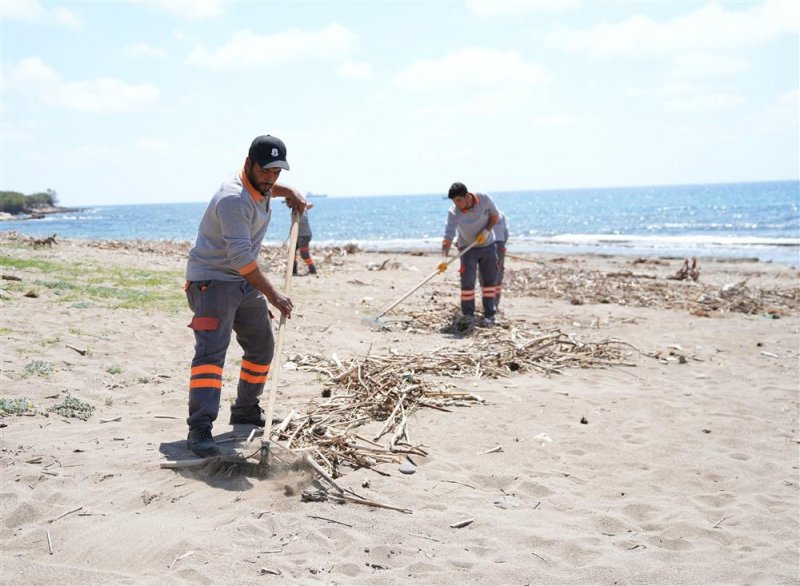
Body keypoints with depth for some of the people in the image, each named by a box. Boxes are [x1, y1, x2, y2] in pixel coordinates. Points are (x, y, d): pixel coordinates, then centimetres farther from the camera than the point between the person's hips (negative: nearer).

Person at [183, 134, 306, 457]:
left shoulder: (261, 186, 3)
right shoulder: (233, 198, -26)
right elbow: (241, 257, -32)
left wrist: (290, 191, 13)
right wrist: (273, 295, -32)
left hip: (247, 281, 9)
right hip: (211, 280, -9)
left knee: (262, 347, 16)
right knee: (211, 350, -22)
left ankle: (246, 410, 32)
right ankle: (199, 429, -27)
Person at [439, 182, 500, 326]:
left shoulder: (484, 199, -20)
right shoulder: (453, 212, -25)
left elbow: (495, 215, -4)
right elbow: (448, 236, -31)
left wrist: (487, 230, -20)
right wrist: (444, 258, -43)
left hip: (488, 245, 2)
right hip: (468, 248, -2)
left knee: (489, 280, 4)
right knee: (467, 281, -10)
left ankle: (489, 314, 11)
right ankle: (468, 315, 0)